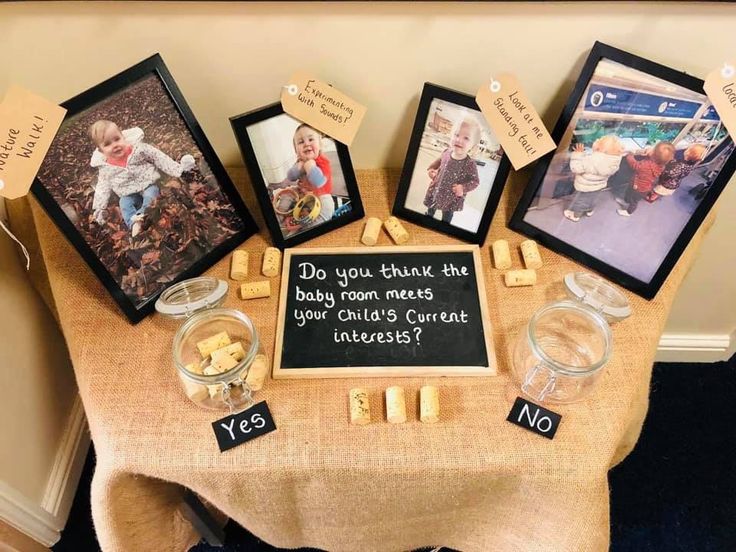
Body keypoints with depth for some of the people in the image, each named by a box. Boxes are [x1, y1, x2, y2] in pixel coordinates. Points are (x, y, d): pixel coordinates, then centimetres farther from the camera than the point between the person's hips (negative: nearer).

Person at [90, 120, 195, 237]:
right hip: (128, 195, 1)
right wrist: (99, 208, 1)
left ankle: (141, 215, -45)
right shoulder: (105, 168, -1)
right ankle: (134, 222, -45)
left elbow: (159, 158, -2)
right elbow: (103, 187, 8)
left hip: (148, 185, -1)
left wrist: (178, 169, -7)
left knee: (151, 195, -31)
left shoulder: (138, 148, -7)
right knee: (124, 204, -27)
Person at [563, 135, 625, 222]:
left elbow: (576, 168, -33)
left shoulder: (591, 160, -43)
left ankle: (575, 216, 46)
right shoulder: (615, 159, -22)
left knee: (579, 201, 23)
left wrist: (577, 154, -23)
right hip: (600, 185, 5)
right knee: (593, 199, 34)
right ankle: (589, 211, 60)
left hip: (585, 187, -5)